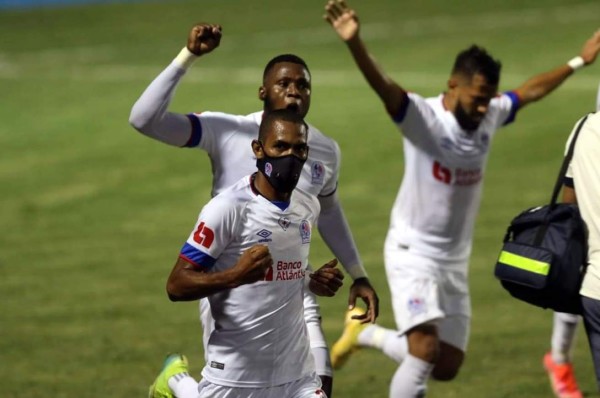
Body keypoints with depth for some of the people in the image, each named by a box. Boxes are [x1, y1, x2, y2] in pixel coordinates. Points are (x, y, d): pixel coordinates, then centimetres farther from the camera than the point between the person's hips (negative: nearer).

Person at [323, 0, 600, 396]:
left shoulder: (490, 115, 0)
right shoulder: (423, 117, -19)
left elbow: (531, 91, 19)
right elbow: (383, 85, -37)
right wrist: (354, 43, -56)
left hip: (455, 261, 7)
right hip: (414, 254, -7)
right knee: (425, 349, -24)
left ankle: (366, 334, 33)